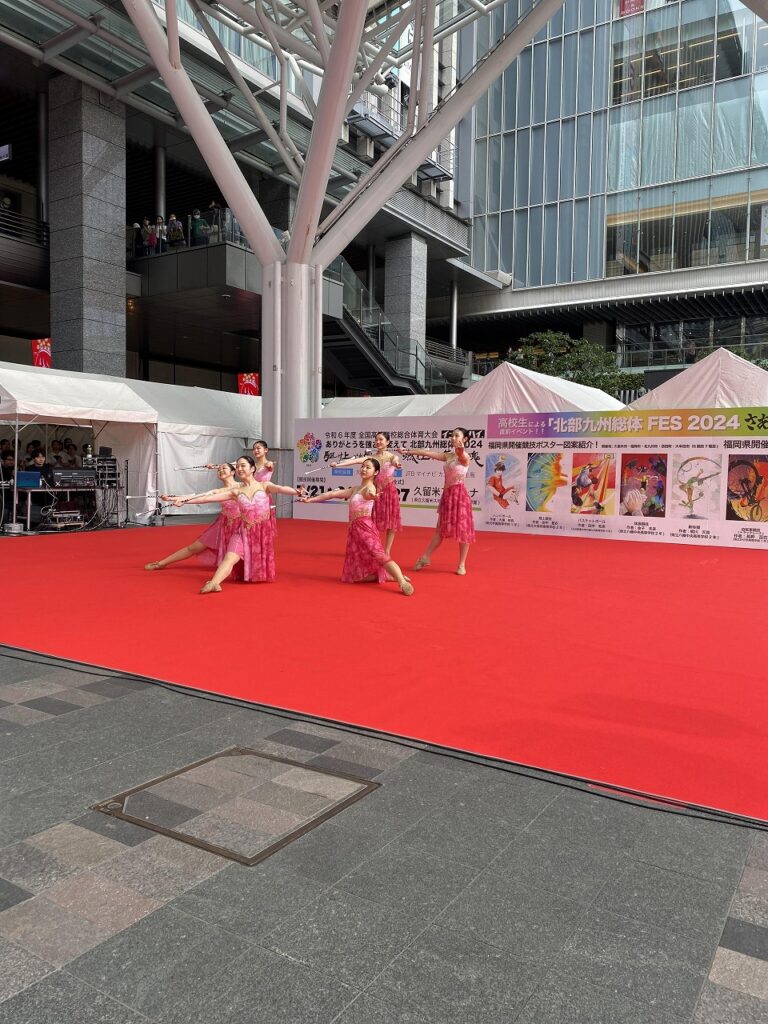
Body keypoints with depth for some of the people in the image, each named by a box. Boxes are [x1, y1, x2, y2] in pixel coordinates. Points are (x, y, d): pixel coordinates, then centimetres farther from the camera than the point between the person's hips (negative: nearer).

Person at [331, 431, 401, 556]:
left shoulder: (392, 456, -3)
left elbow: (396, 462, -26)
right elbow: (355, 460, -13)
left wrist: (397, 465, -52)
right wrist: (338, 464, -28)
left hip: (389, 492, -1)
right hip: (375, 492, 2)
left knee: (391, 523, 2)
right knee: (373, 522, 3)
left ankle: (387, 551, 12)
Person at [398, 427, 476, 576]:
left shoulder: (464, 457, -10)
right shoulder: (448, 455, 11)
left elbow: (462, 456, -35)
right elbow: (427, 453, 9)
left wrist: (461, 450, -58)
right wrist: (408, 451, 3)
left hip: (459, 494, -7)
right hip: (447, 494, 7)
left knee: (463, 529, -1)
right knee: (441, 529, 12)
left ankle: (462, 564, 6)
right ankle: (425, 558, 18)